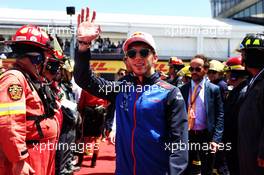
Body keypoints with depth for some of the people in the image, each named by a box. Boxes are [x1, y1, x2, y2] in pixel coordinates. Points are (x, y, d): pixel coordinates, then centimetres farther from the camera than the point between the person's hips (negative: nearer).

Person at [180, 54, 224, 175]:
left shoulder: (214, 89, -3)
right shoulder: (182, 89, 2)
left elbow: (219, 116, -3)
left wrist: (216, 139, -11)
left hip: (206, 136, -1)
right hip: (186, 135, 2)